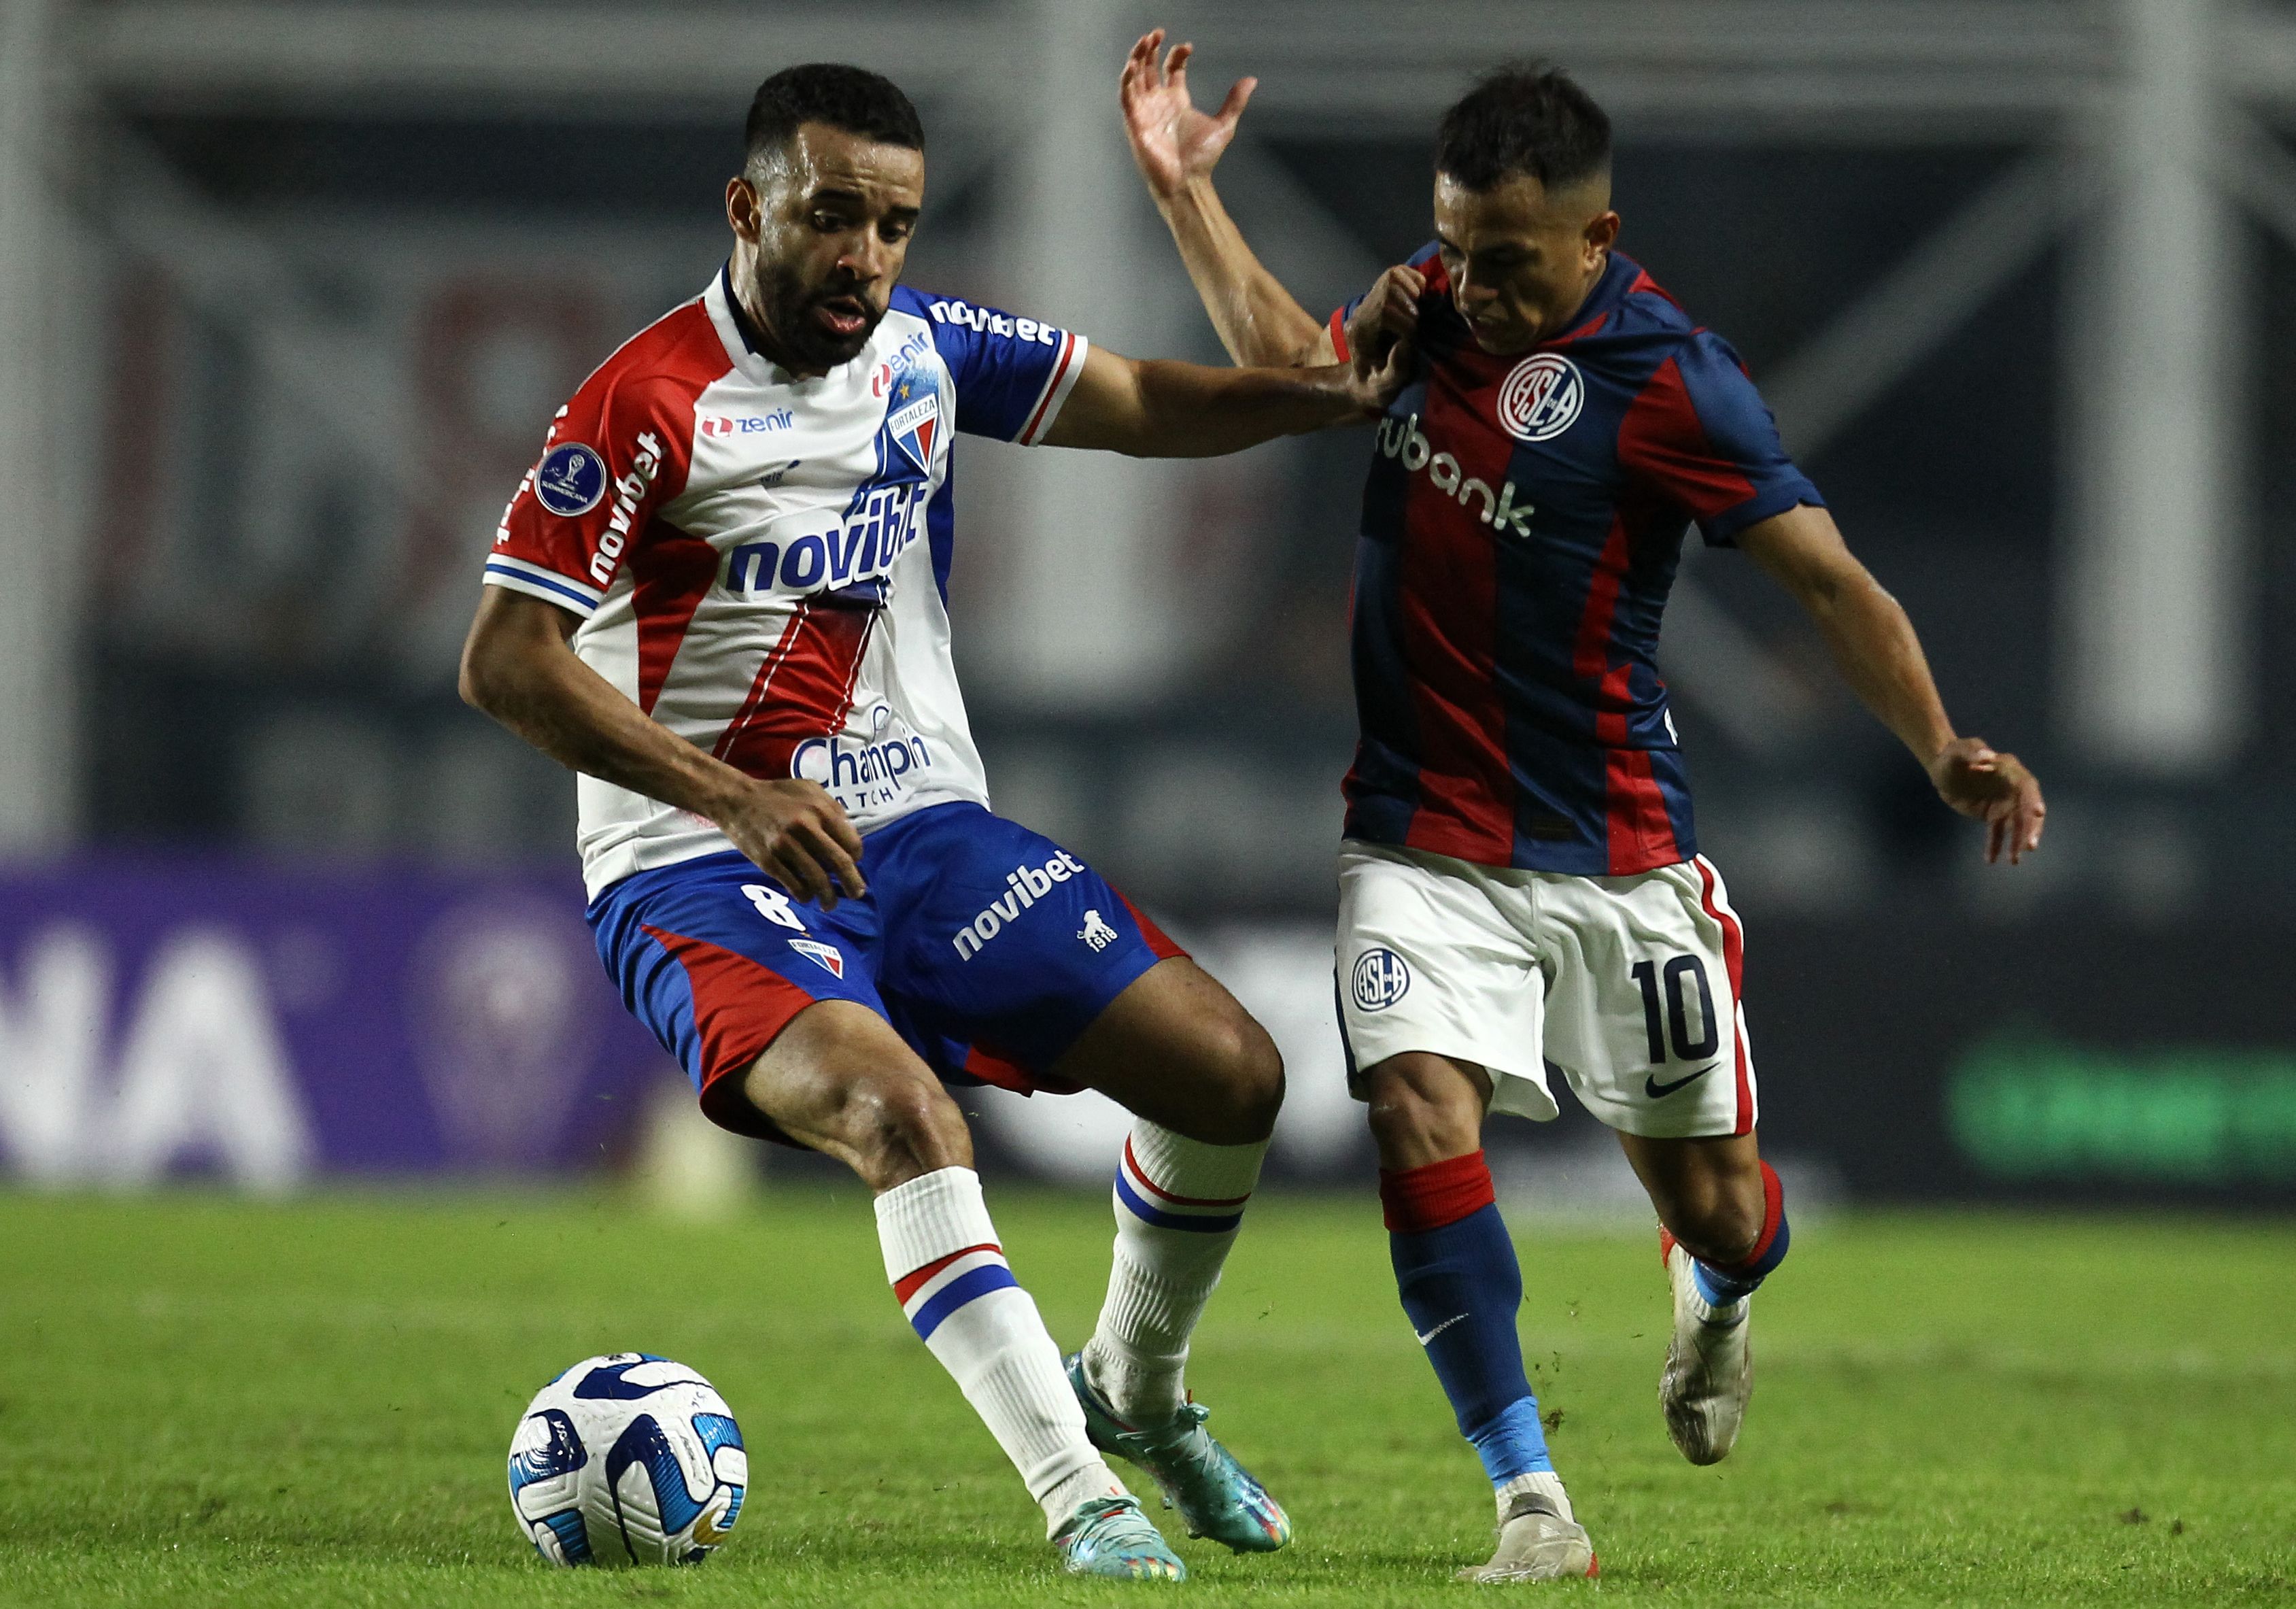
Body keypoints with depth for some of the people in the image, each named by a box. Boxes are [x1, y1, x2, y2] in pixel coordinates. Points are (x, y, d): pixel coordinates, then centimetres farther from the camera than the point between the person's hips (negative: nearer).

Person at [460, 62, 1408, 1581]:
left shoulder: (924, 345, 5)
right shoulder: (649, 404, -14)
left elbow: (1152, 405, 12)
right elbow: (508, 662, -16)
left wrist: (1345, 393, -7)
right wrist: (734, 799, -24)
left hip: (920, 828, 6)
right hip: (705, 875, -6)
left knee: (1230, 1072, -2)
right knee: (900, 1111, -34)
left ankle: (1135, 1389, 24)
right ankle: (1081, 1499, -34)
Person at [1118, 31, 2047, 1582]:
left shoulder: (1667, 379, -16)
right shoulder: (1431, 300, 1)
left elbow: (1832, 579, -16)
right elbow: (1293, 365, 22)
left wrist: (1943, 748, -29)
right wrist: (1184, 190, 17)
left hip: (1616, 855, -3)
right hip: (1423, 840, 3)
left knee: (1717, 1211, 6)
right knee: (1424, 1121, -20)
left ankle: (1712, 1301, 46)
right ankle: (1535, 1507, -17)